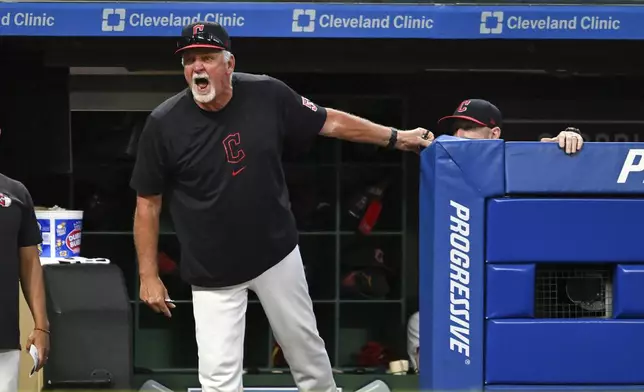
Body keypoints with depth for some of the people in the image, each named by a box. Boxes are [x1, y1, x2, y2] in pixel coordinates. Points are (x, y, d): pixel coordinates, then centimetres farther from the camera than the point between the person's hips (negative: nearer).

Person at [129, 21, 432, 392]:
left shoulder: (267, 95, -10)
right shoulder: (164, 124, -15)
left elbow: (329, 121, 5)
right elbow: (148, 203, -6)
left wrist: (396, 137, 7)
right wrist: (149, 275, -6)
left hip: (277, 252, 2)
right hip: (212, 272, -2)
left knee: (304, 343, 17)